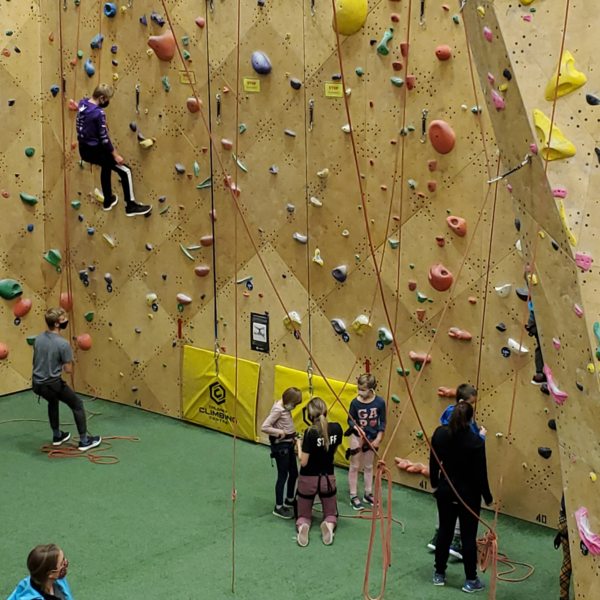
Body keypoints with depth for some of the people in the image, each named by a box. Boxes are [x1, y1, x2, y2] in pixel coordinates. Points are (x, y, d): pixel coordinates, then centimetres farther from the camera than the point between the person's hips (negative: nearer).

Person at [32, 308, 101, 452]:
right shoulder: (63, 344, -21)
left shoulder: (38, 338, 1)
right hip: (52, 384, -7)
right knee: (77, 405, 12)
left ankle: (57, 436, 44)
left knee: (52, 402, 36)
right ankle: (84, 441, 15)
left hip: (37, 384, 7)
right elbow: (68, 370, -13)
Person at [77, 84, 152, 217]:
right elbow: (104, 138, -21)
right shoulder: (98, 113, -24)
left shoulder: (82, 104, 0)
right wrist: (115, 155, -12)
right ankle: (131, 206, 3)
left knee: (106, 166, 36)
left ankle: (108, 201, 45)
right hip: (94, 151, -9)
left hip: (83, 149, 9)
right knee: (126, 171, 0)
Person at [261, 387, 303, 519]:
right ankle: (278, 508, 14)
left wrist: (292, 434, -2)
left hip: (289, 444, 9)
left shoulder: (285, 408, 4)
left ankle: (289, 501, 37)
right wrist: (280, 432, -20)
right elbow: (264, 427, -26)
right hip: (280, 446, -9)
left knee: (294, 474, 18)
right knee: (282, 476, 1)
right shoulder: (278, 410, -21)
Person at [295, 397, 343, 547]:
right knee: (331, 514, 21)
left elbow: (303, 462, -18)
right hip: (328, 479, 3)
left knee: (304, 515, 17)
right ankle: (329, 525, -16)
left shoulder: (310, 433, -23)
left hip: (308, 480, -3)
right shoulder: (337, 428, -9)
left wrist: (299, 445, -5)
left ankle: (303, 526, -20)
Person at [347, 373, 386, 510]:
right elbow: (350, 420, -7)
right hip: (357, 437, -2)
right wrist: (357, 428, -25)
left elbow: (382, 422, -5)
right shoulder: (355, 402, -17)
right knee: (355, 466, 6)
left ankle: (368, 494, 30)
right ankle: (353, 496, 15)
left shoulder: (380, 402, -14)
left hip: (372, 438, 2)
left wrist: (378, 439, -7)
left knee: (368, 466, 17)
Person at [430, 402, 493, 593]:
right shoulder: (475, 441, -21)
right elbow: (480, 473, -16)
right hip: (468, 493, -4)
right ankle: (471, 580, 14)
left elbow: (433, 462, 3)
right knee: (468, 535, 6)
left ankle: (439, 574, 26)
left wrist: (434, 484, 19)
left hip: (445, 490, 4)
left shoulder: (440, 433, -8)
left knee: (444, 531, 17)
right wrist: (487, 497, -2)